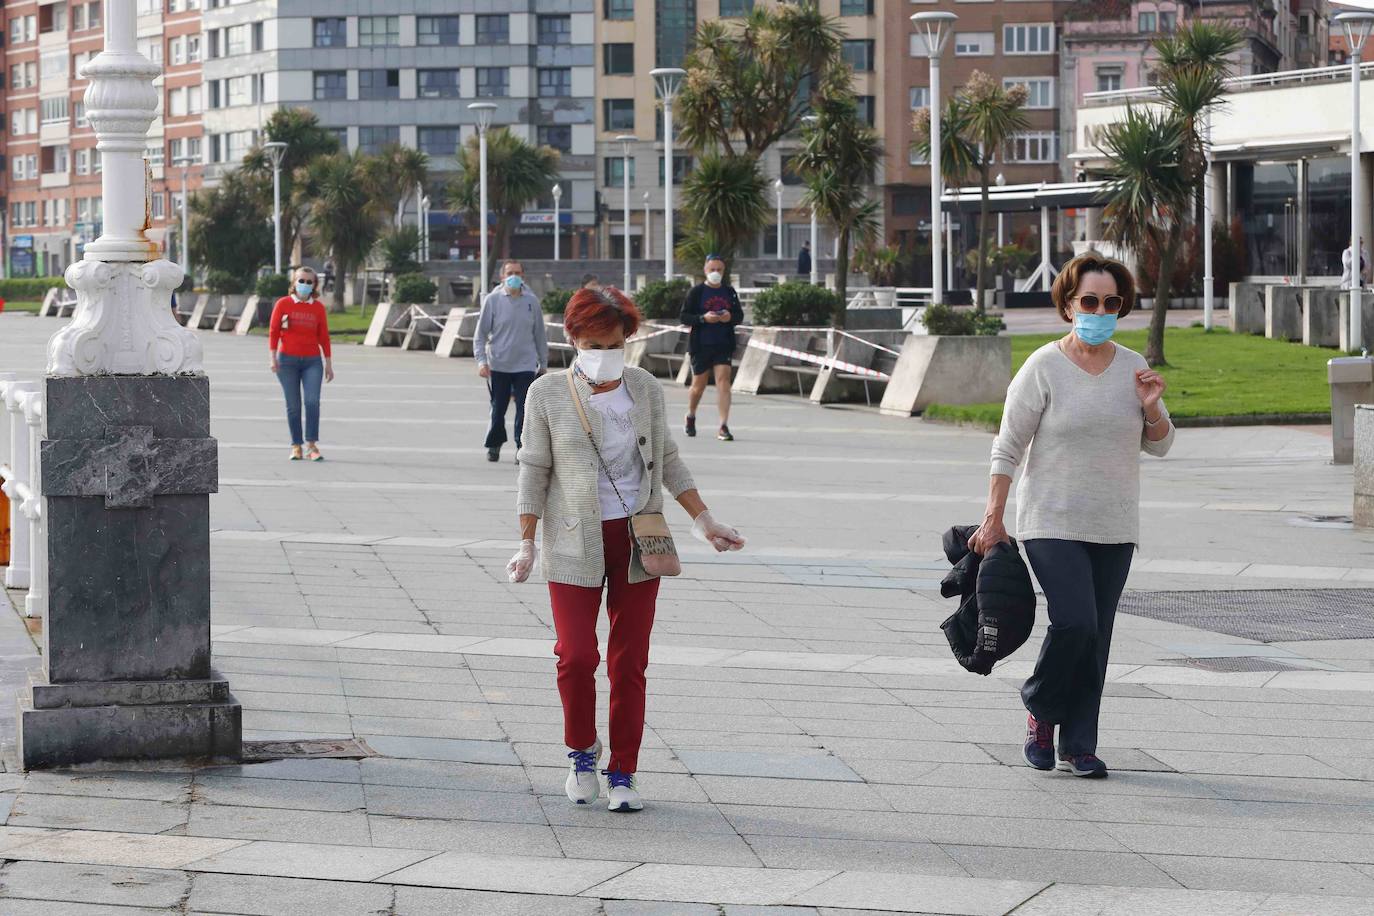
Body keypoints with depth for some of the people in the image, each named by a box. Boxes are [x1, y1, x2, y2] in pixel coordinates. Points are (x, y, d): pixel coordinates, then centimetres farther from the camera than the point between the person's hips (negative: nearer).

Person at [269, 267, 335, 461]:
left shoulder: (318, 307, 7)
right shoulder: (283, 304, 3)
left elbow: (324, 336, 10)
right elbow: (274, 332, 2)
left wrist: (329, 364, 9)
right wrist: (273, 358, -6)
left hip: (312, 361, 1)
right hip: (288, 360, -1)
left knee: (312, 401, -15)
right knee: (293, 405, 1)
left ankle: (312, 445, -12)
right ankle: (296, 446, 7)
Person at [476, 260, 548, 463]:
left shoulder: (531, 301, 3)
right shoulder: (492, 300, -3)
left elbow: (539, 335, 11)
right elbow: (481, 333, 0)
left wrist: (543, 364, 14)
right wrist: (481, 360, -10)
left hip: (525, 365, 1)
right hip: (498, 365, -1)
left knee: (524, 410, -4)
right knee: (498, 409, 8)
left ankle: (522, 447, 7)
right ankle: (494, 444, 27)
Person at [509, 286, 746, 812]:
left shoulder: (645, 390, 5)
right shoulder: (548, 395, -1)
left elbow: (667, 461, 13)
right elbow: (535, 470, 2)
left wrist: (704, 522, 11)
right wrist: (527, 544, -3)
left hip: (638, 539, 2)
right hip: (576, 542, -2)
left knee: (630, 660, 2)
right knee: (576, 655, -11)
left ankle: (623, 773, 11)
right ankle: (582, 753, 14)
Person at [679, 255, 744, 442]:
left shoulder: (729, 292, 7)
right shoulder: (697, 292, -2)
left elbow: (740, 316, 13)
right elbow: (684, 317, -4)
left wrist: (730, 317, -10)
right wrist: (703, 318, -19)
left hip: (724, 346, 2)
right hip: (701, 346, -1)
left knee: (723, 381, -12)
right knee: (699, 385, 8)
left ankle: (723, 427, -14)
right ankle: (691, 417, 36)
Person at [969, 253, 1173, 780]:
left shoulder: (1133, 368, 8)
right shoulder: (1043, 368, -5)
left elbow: (1159, 446, 15)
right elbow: (1008, 448, -3)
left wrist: (1151, 407, -6)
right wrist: (993, 519, -8)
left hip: (1114, 528, 4)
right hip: (1053, 524, -4)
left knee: (1096, 640, 3)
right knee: (1074, 623, -18)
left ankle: (1078, 747, 10)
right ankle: (1040, 709, 8)